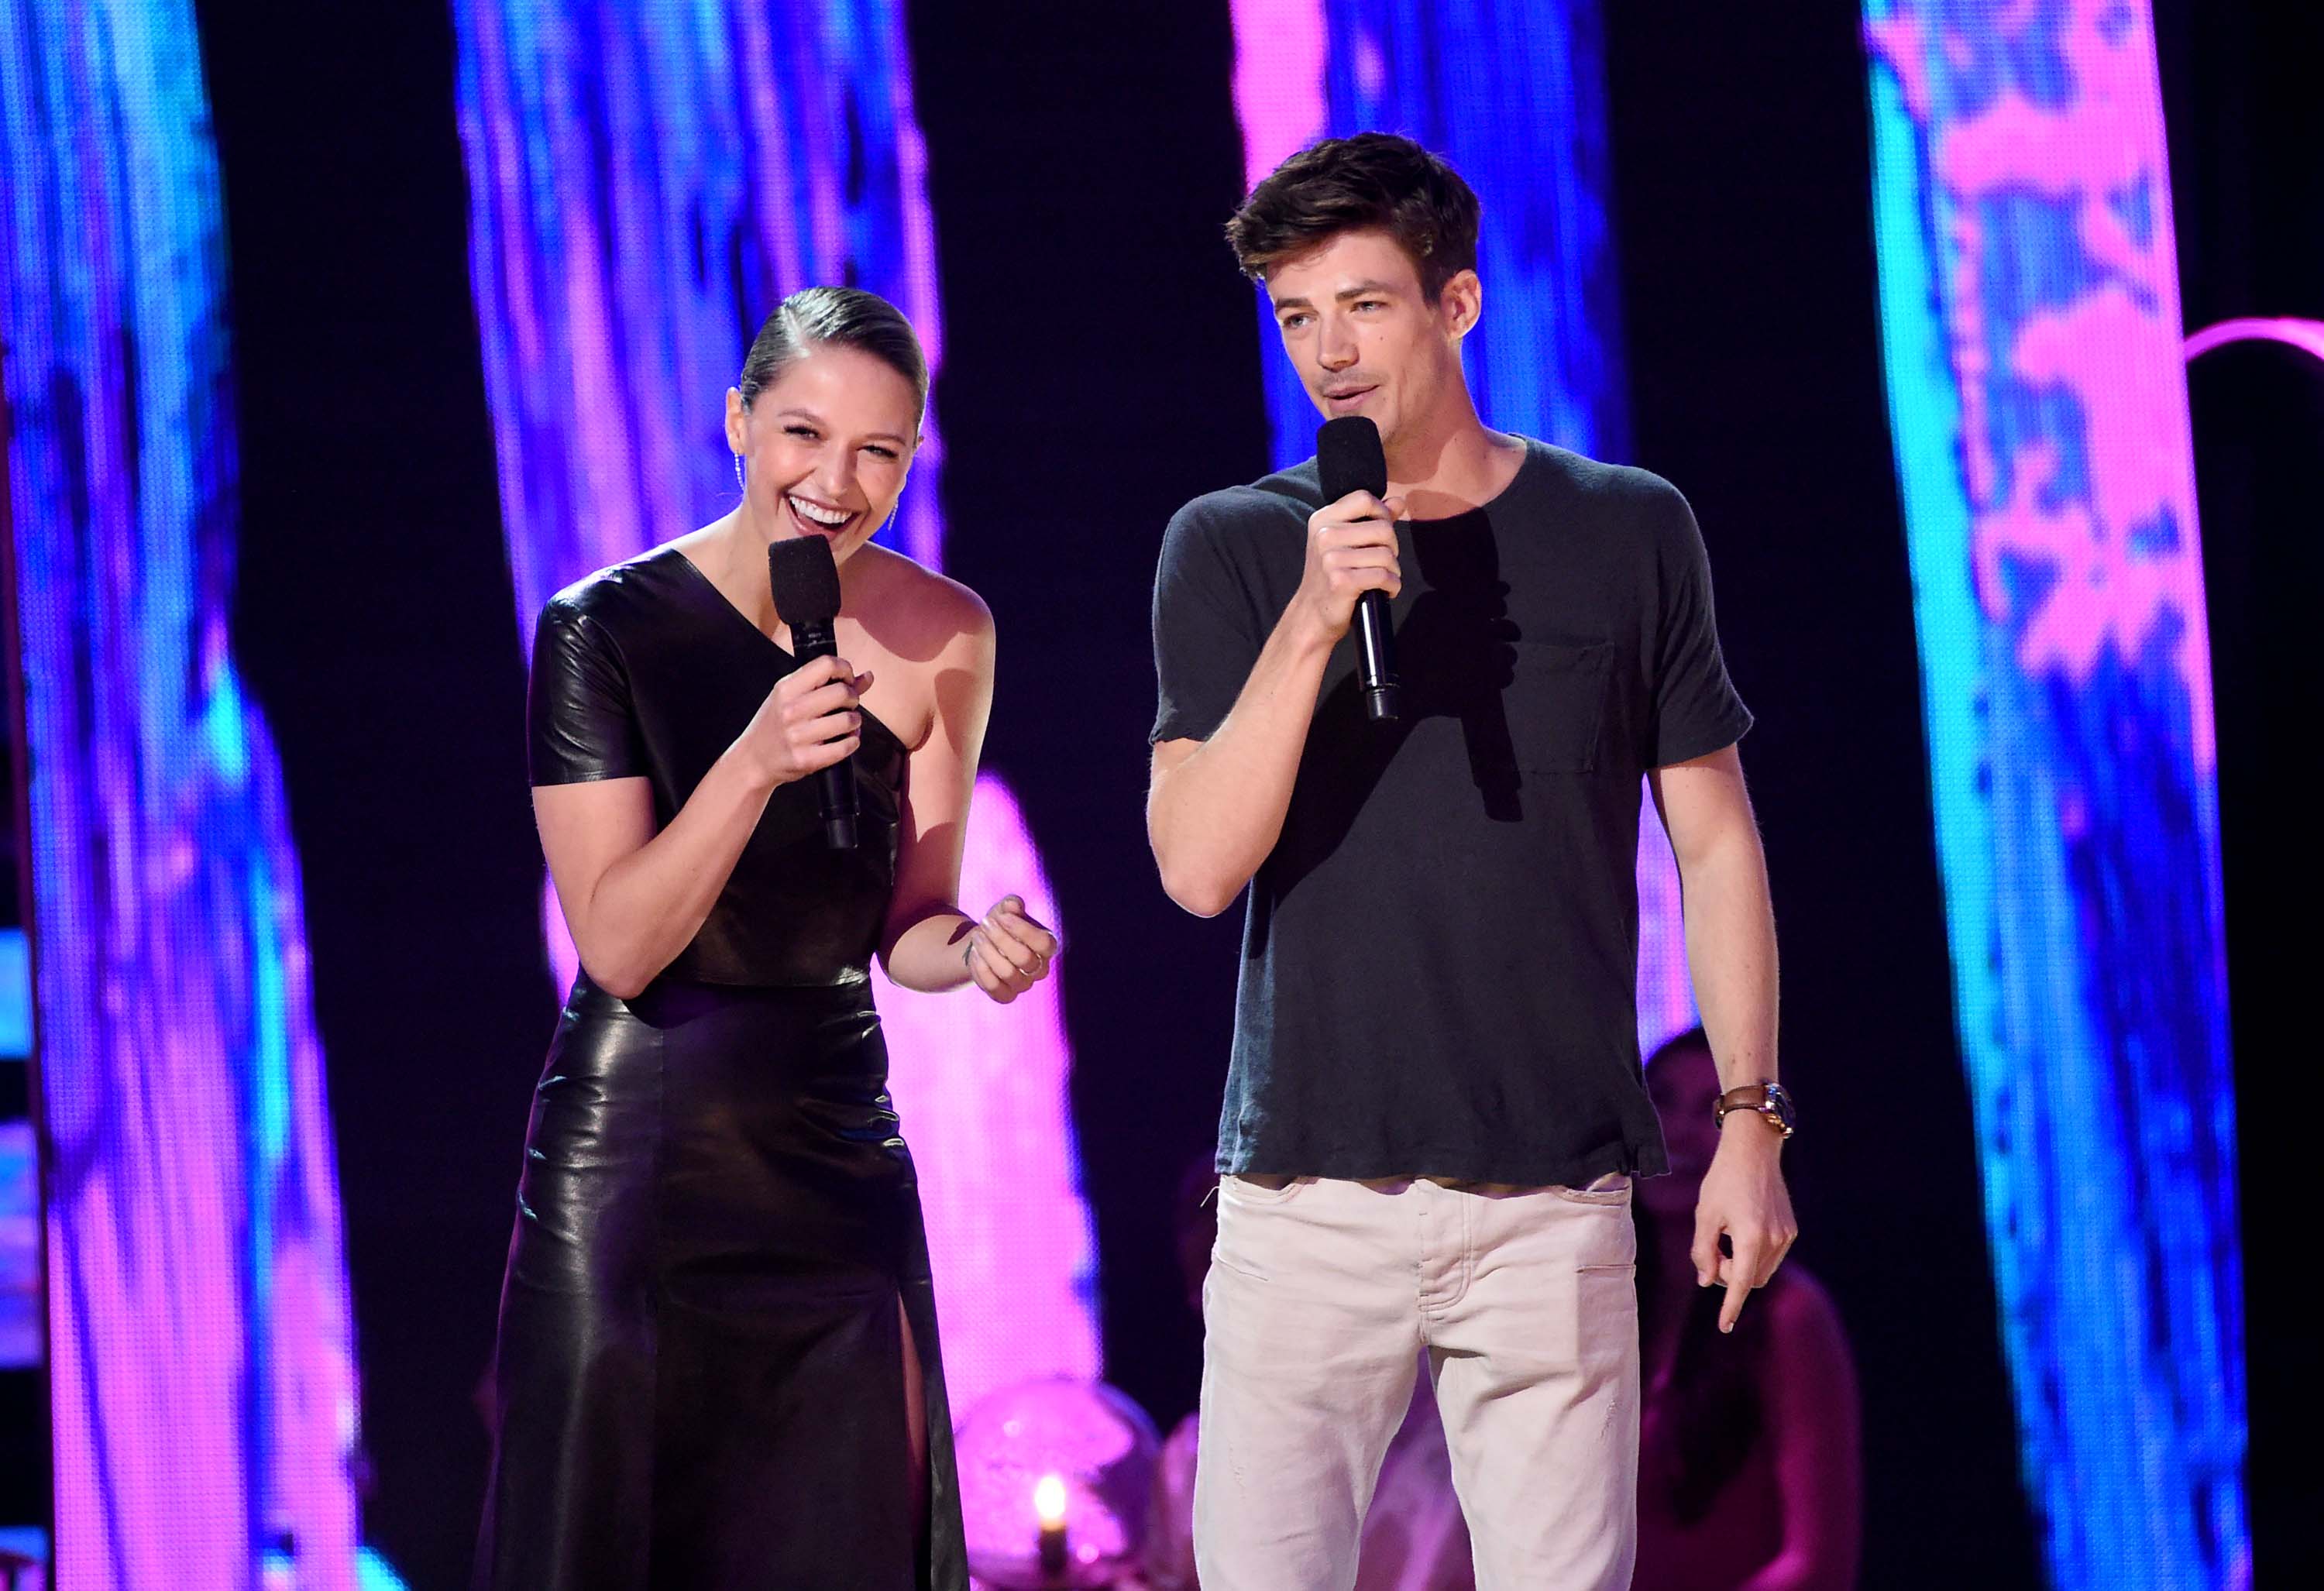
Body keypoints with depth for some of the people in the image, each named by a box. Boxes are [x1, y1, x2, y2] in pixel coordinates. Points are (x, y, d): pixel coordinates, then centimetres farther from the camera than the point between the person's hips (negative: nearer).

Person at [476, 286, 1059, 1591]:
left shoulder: (943, 638, 0)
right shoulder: (608, 629, -10)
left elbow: (904, 928, 7)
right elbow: (621, 944, -14)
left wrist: (975, 948, -16)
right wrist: (757, 761, -27)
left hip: (836, 1151, 3)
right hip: (634, 1157, -3)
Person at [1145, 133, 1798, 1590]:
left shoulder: (1629, 533, 6)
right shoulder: (1232, 550, 4)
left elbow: (1714, 839, 10)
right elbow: (1200, 864, -4)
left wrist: (1751, 1117, 3)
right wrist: (1312, 621, -15)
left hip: (1553, 1196, 0)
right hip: (1310, 1184, 0)